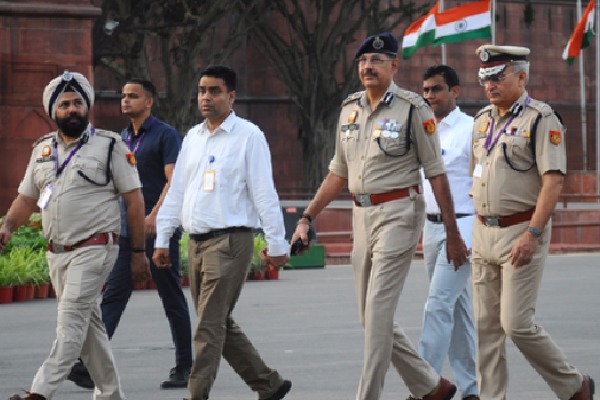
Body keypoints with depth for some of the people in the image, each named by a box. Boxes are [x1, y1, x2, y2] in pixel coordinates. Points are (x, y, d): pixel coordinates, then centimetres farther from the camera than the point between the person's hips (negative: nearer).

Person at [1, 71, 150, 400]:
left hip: (94, 248, -6)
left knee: (71, 319, -16)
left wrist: (139, 253, -6)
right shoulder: (42, 150, 13)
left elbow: (134, 200, -3)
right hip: (57, 252, 6)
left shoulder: (110, 146, -3)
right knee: (88, 324, 11)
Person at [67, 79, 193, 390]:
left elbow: (173, 181, -16)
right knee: (114, 295, -5)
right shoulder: (123, 138, 16)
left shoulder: (165, 135, -6)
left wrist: (155, 215, -29)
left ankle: (184, 368, 12)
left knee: (172, 299, 3)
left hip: (159, 229, -6)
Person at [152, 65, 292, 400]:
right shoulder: (193, 138, 15)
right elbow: (176, 192, 18)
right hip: (198, 243, 7)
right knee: (221, 324, 11)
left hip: (230, 240, -7)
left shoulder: (248, 136, -4)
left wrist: (277, 243, -10)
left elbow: (264, 193, -8)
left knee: (210, 325, -11)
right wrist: (162, 239, 14)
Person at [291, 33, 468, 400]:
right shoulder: (350, 109, 12)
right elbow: (338, 173, 19)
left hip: (398, 214, -7)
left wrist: (452, 234, -7)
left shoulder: (413, 109, -7)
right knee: (372, 317, 9)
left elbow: (436, 174, -6)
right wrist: (307, 218, 15)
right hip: (362, 215, 7)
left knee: (378, 312, -12)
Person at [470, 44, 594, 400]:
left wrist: (532, 234, -24)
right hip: (484, 233, 8)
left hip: (522, 232, -7)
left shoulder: (541, 120, -10)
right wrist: (479, 230, 15)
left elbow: (554, 180, -17)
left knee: (517, 323, -11)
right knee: (486, 326, 5)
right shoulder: (483, 120, 14)